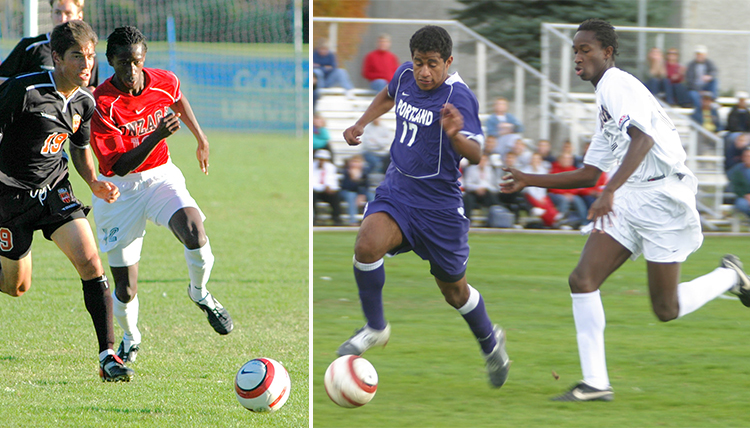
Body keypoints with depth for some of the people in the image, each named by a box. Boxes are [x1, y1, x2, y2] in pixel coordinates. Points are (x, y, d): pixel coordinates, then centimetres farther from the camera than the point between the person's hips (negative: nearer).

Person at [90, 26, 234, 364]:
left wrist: (201, 139, 27)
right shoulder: (101, 103, -23)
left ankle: (199, 293, 5)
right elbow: (119, 166, -26)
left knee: (195, 235, -28)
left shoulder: (164, 82, -8)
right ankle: (130, 339, 34)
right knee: (125, 290, 0)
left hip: (161, 176, 3)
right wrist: (157, 136, -38)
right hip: (119, 189, -3)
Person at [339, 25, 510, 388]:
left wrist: (456, 135, -53)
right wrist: (361, 124, 14)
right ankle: (375, 328, -5)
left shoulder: (457, 96, -20)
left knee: (454, 290, 10)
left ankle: (490, 343, 40)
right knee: (367, 245, -26)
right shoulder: (406, 75, -1)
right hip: (396, 191, 4)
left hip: (439, 204, -4)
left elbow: (475, 154, -32)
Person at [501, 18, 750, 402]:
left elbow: (642, 138, -30)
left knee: (666, 310, -3)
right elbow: (589, 174, 25)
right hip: (629, 199, 9)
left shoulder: (619, 86, -12)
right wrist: (530, 181, 22)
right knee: (582, 280, -7)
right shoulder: (605, 99, 19)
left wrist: (609, 191, -39)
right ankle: (596, 383, -5)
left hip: (663, 198, -9)